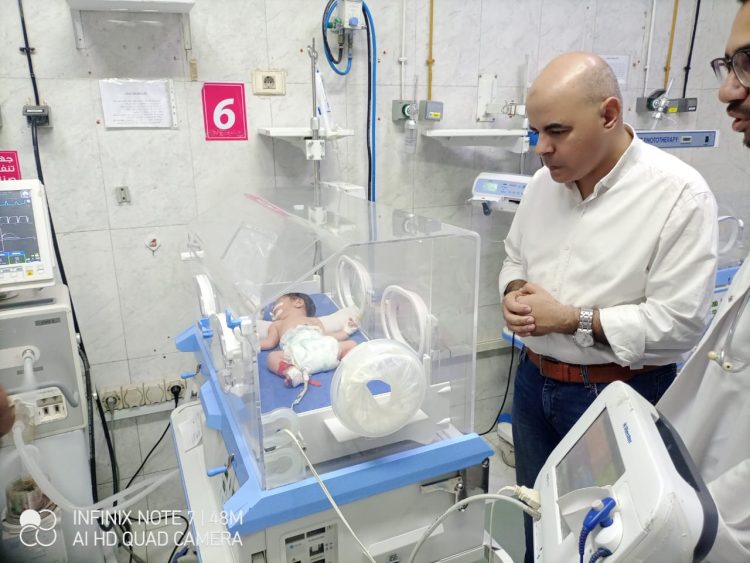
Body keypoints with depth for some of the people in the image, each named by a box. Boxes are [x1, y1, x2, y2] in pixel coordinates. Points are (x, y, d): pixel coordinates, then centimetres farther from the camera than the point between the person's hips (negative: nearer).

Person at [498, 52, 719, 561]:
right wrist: (515, 291, -9)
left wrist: (571, 319, -22)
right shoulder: (546, 180, 1)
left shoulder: (680, 194, -17)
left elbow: (680, 320, -20)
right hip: (534, 381, 6)